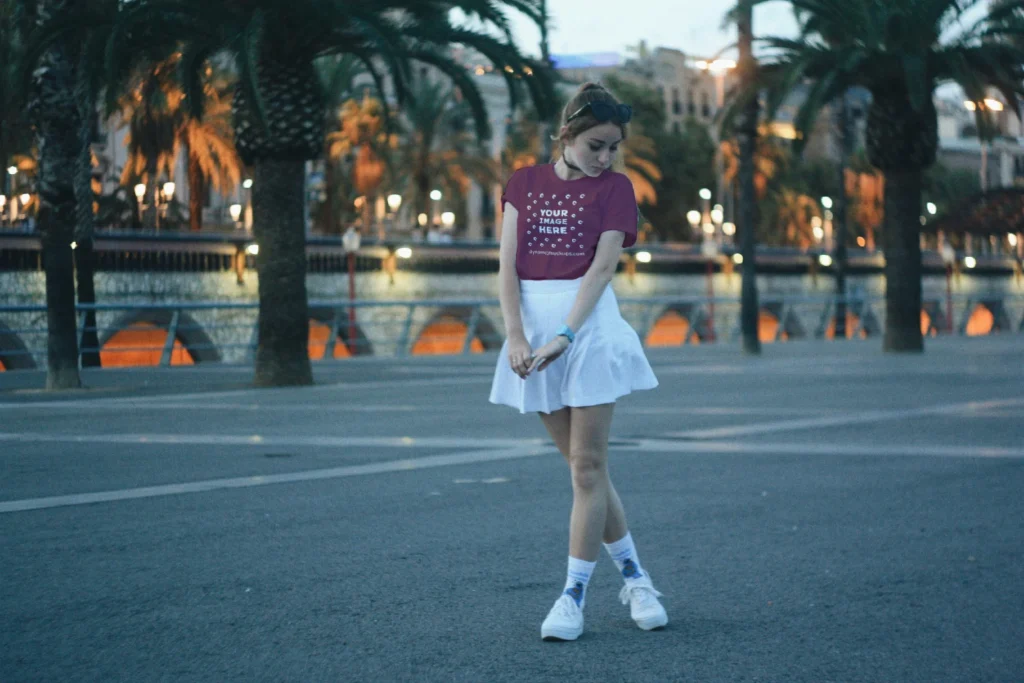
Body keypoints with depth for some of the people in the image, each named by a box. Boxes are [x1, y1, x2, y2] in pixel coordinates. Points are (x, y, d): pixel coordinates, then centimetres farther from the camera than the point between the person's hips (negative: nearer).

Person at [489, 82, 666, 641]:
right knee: (583, 467, 8)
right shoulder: (524, 184, 9)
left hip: (590, 327, -3)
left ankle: (574, 595, 1)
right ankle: (633, 576, 20)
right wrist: (515, 335, -12)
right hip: (533, 326, 3)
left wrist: (564, 337, -20)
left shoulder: (614, 187, 1)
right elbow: (507, 265, 1)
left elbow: (602, 265, -10)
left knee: (588, 468, -4)